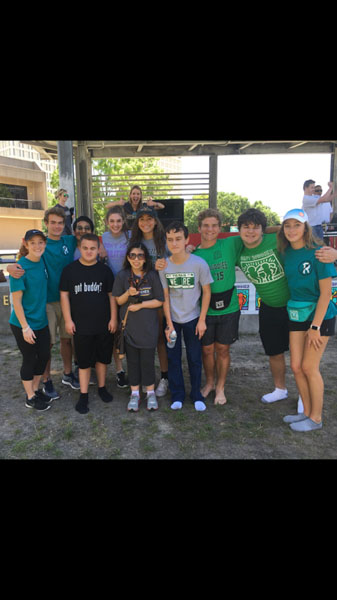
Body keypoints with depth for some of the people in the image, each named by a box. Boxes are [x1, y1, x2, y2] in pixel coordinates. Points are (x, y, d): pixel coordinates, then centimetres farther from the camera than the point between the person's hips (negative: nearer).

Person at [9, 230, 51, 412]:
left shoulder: (42, 263, 1)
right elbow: (16, 301, -17)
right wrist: (25, 328, -18)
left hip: (41, 321, 7)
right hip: (23, 324, -6)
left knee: (44, 356, 14)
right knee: (29, 359, 7)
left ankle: (36, 390, 35)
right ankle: (30, 397, 26)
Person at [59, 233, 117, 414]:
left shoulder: (105, 270, 1)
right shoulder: (70, 269, -2)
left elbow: (111, 295, 4)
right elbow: (64, 295, 0)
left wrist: (113, 318, -1)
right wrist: (68, 319, -5)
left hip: (103, 325, 2)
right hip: (81, 325, -1)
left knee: (102, 358, 14)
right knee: (84, 361, 6)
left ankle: (102, 388, 32)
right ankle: (83, 395, 19)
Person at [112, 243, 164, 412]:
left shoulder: (152, 276, -5)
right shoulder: (122, 275, -1)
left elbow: (159, 301, -3)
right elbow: (118, 301, 3)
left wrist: (140, 304, -14)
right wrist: (128, 293, -17)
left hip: (148, 326, -1)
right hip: (129, 325, 2)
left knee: (148, 359, 4)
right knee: (132, 360, 10)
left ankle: (150, 393, 22)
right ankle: (134, 393, 25)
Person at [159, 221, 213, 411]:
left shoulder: (199, 263, -16)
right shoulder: (164, 266, -10)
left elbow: (206, 292, -7)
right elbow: (165, 295, -4)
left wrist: (202, 320, -8)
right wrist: (169, 323, -6)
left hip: (192, 318, -1)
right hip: (172, 319, 2)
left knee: (195, 358, 8)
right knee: (173, 358, 9)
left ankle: (196, 394, 27)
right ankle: (177, 395, 26)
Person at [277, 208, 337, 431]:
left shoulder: (317, 253, -17)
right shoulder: (286, 253, 0)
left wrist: (315, 327, -16)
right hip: (297, 314, 6)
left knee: (309, 367, 0)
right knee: (296, 366, 8)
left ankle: (316, 418, 19)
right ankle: (307, 412, 27)